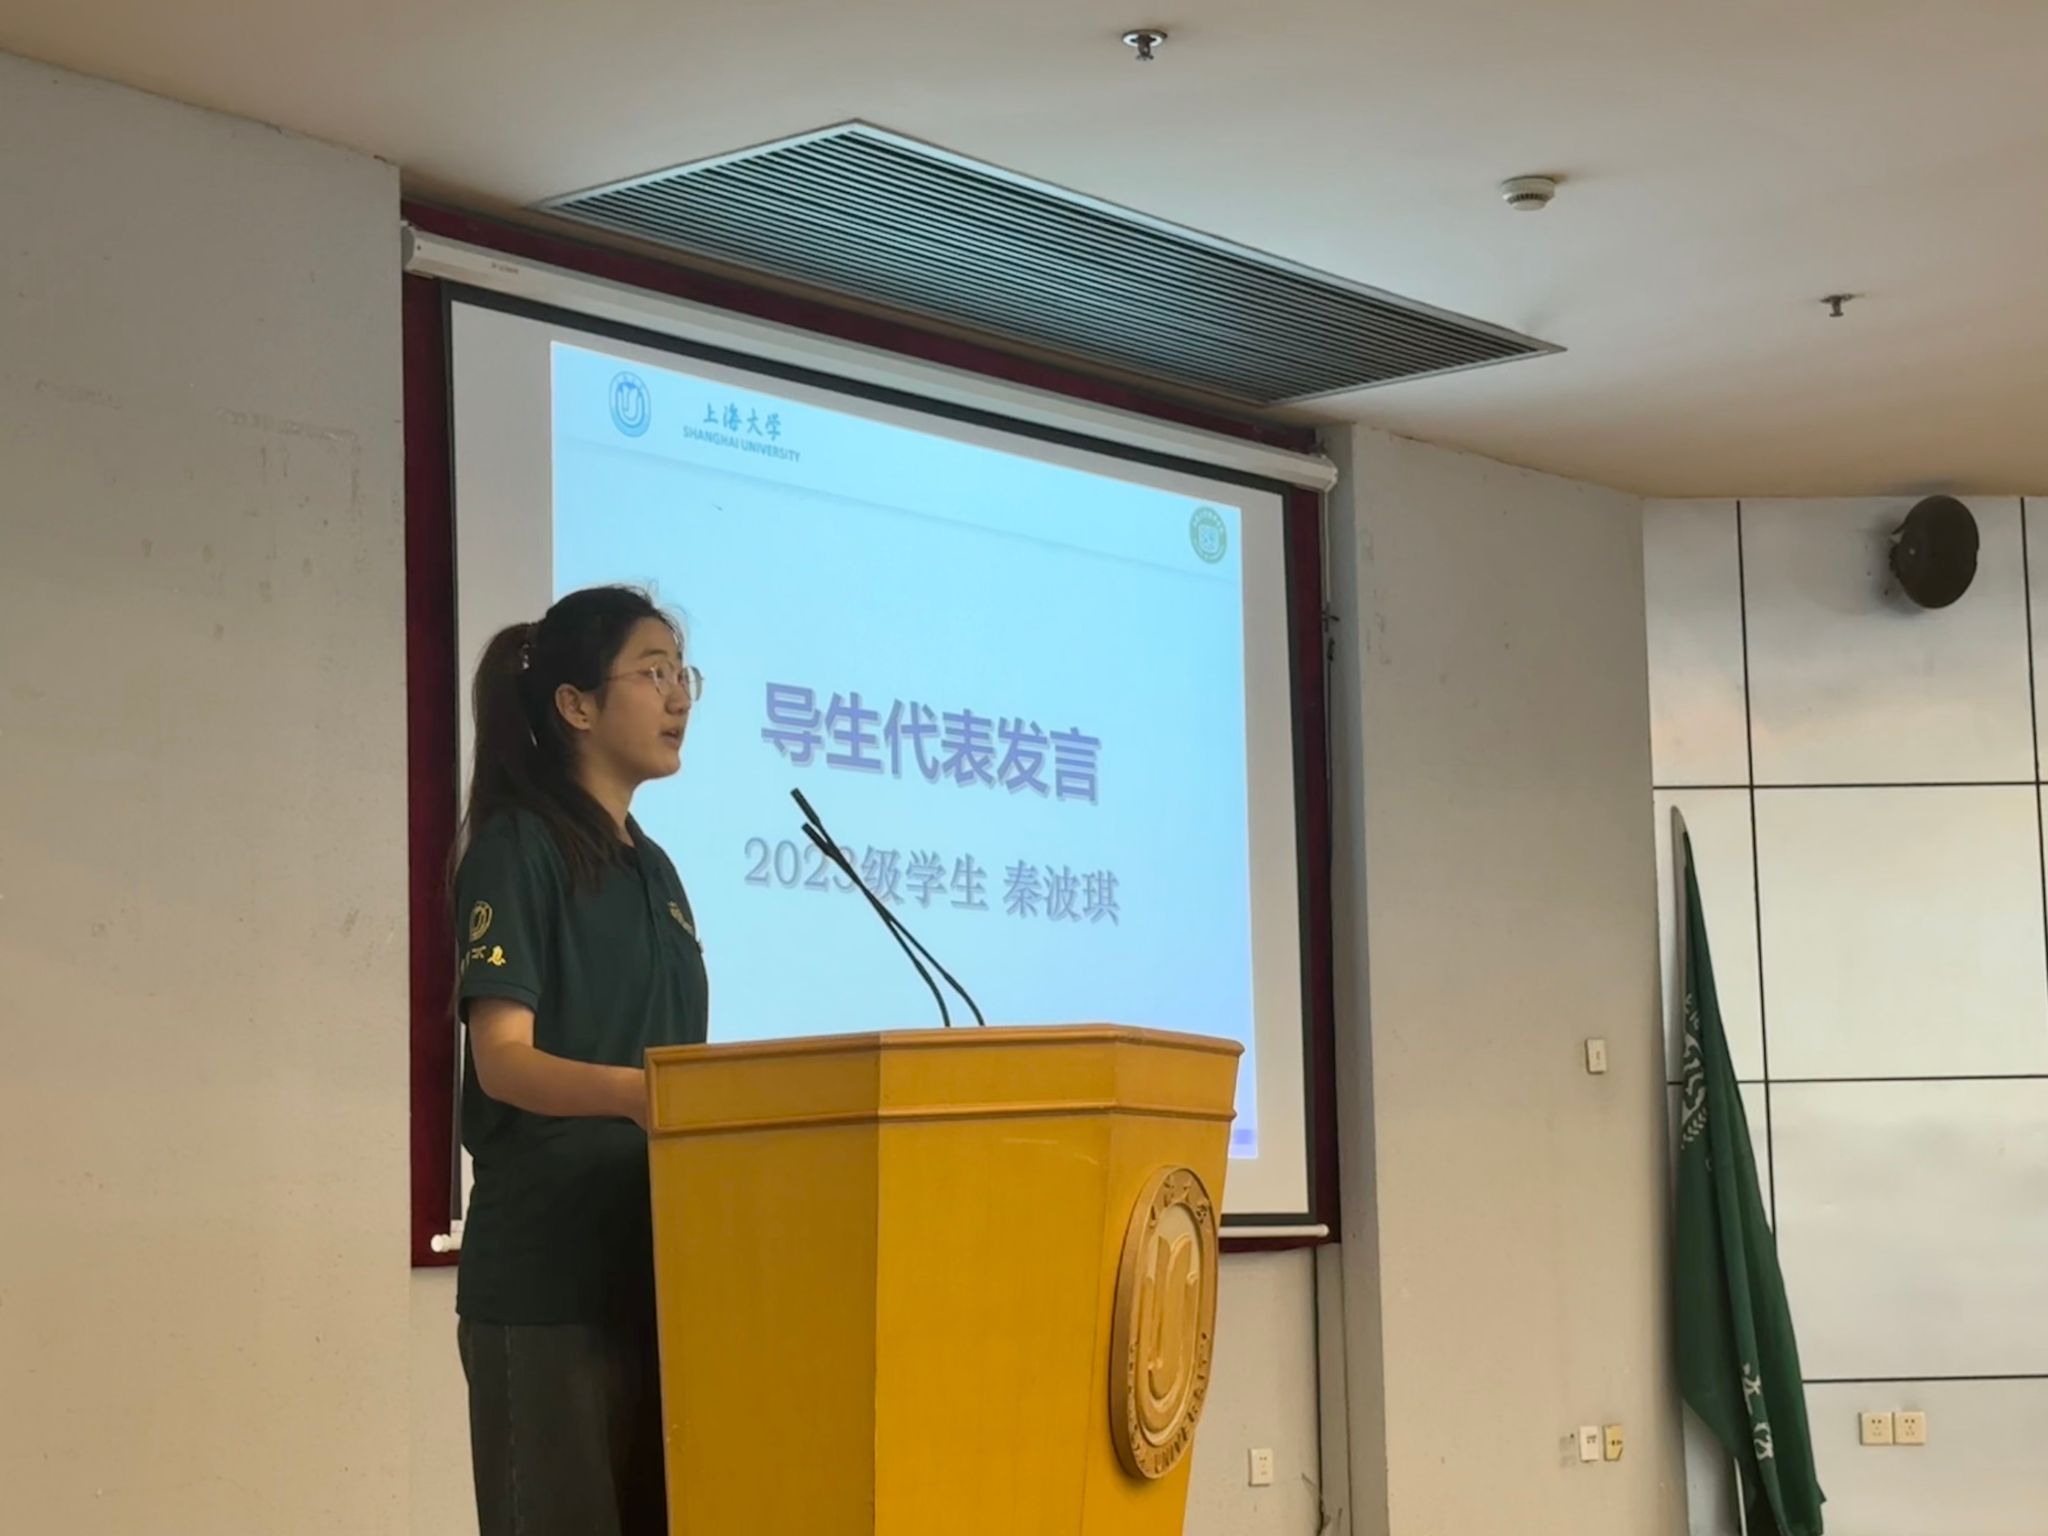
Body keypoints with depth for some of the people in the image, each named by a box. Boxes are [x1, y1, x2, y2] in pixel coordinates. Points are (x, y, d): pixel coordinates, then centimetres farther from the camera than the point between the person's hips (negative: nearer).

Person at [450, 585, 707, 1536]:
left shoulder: (655, 870, 17)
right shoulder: (517, 848, -6)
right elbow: (502, 1061, -17)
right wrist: (631, 1092, -34)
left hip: (656, 1262, 8)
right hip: (549, 1271, -8)